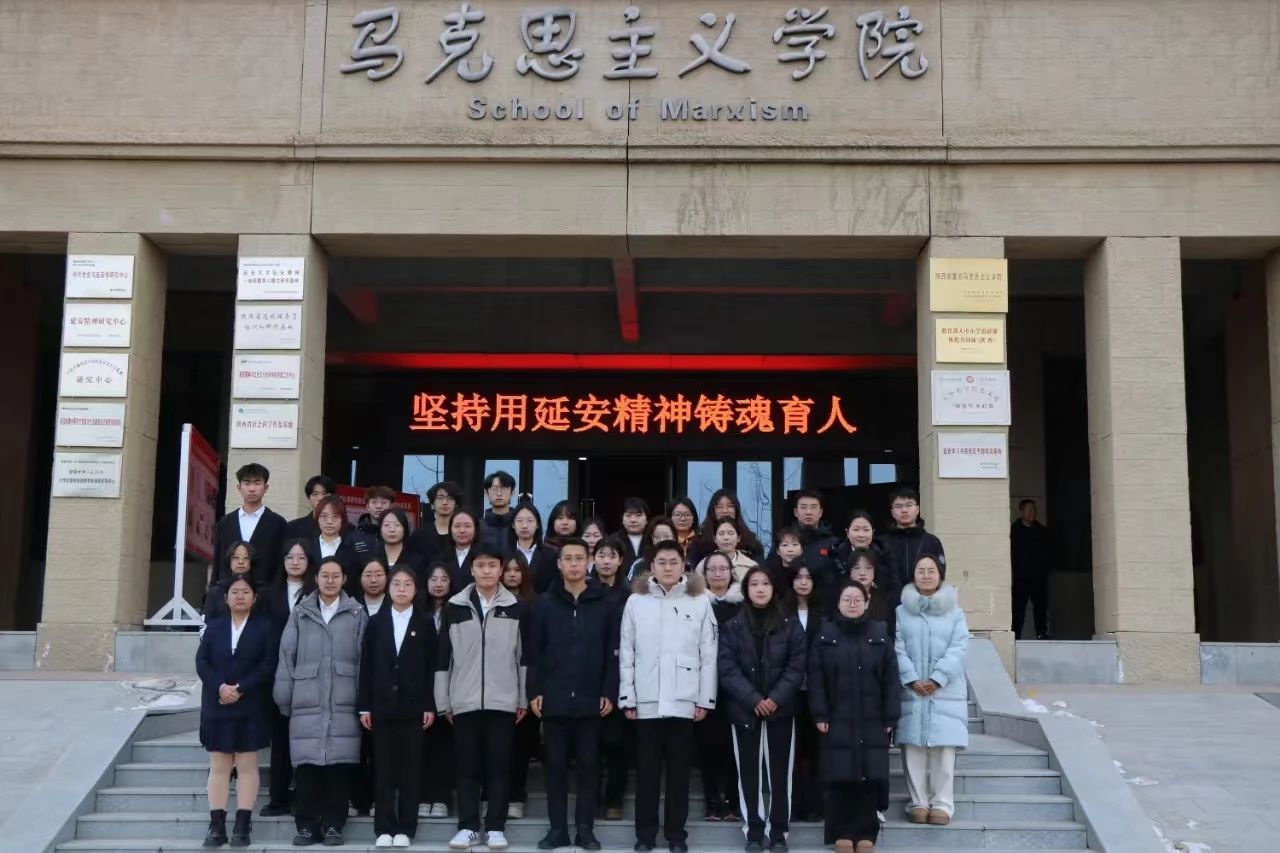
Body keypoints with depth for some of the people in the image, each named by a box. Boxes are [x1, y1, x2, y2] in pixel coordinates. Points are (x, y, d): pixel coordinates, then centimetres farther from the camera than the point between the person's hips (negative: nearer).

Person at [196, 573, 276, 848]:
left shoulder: (264, 627, 3)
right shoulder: (214, 627, 10)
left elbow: (268, 664, -6)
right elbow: (201, 662, 1)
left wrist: (241, 689, -15)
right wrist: (220, 687, -15)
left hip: (250, 708, -2)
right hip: (217, 706, 2)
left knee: (247, 766, 0)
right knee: (219, 767, 4)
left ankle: (242, 826, 2)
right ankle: (217, 826, 5)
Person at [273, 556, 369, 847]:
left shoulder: (357, 614, 8)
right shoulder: (300, 613, 11)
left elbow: (363, 659, 4)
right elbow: (287, 656, 9)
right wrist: (284, 698, 3)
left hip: (344, 703, -1)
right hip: (306, 703, 1)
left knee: (339, 765, 0)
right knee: (306, 765, 0)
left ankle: (333, 825, 9)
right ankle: (306, 825, 10)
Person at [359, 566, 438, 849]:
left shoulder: (425, 622, 3)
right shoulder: (376, 622, 8)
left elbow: (431, 667, 0)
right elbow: (366, 666, 5)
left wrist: (430, 705, -6)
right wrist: (365, 705, 0)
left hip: (413, 705, -1)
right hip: (382, 704, 2)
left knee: (410, 769, 2)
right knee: (384, 769, 4)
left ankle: (405, 828, 7)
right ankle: (384, 828, 9)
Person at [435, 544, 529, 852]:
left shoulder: (517, 609, 3)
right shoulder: (455, 607, 4)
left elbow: (524, 656, 5)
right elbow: (444, 657, 5)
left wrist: (524, 698, 2)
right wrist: (443, 701, 3)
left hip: (503, 701, -1)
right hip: (464, 701, 1)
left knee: (498, 766, 3)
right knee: (467, 767, 5)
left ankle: (496, 827, 10)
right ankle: (468, 827, 12)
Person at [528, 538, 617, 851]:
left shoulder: (603, 603, 3)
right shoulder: (545, 603, 4)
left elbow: (612, 653, 2)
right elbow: (534, 652, 3)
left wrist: (609, 693, -4)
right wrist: (534, 691, -4)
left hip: (590, 700, 0)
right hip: (554, 699, 1)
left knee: (589, 765, 4)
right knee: (556, 765, 6)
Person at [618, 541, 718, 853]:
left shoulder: (700, 601, 2)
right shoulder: (636, 601, 3)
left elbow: (709, 654, 1)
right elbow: (626, 654, 3)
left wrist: (705, 699, -2)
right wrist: (627, 698, -1)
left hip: (684, 701, 0)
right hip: (646, 701, 0)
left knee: (679, 770, 8)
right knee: (646, 770, 7)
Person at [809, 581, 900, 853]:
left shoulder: (880, 637, 6)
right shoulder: (825, 637, 4)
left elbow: (890, 680, 3)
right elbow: (816, 679, 0)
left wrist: (890, 718, -3)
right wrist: (820, 715, -8)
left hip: (872, 721, 1)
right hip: (837, 721, -1)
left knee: (871, 778, 1)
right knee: (840, 777, -1)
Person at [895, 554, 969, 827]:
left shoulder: (955, 612, 8)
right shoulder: (901, 611, 8)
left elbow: (959, 648, -2)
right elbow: (897, 649, 0)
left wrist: (937, 679, -13)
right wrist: (912, 679, -13)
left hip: (946, 691, 0)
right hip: (911, 690, 0)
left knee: (943, 746, -3)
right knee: (914, 747, -2)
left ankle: (942, 803, 3)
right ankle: (918, 802, 5)